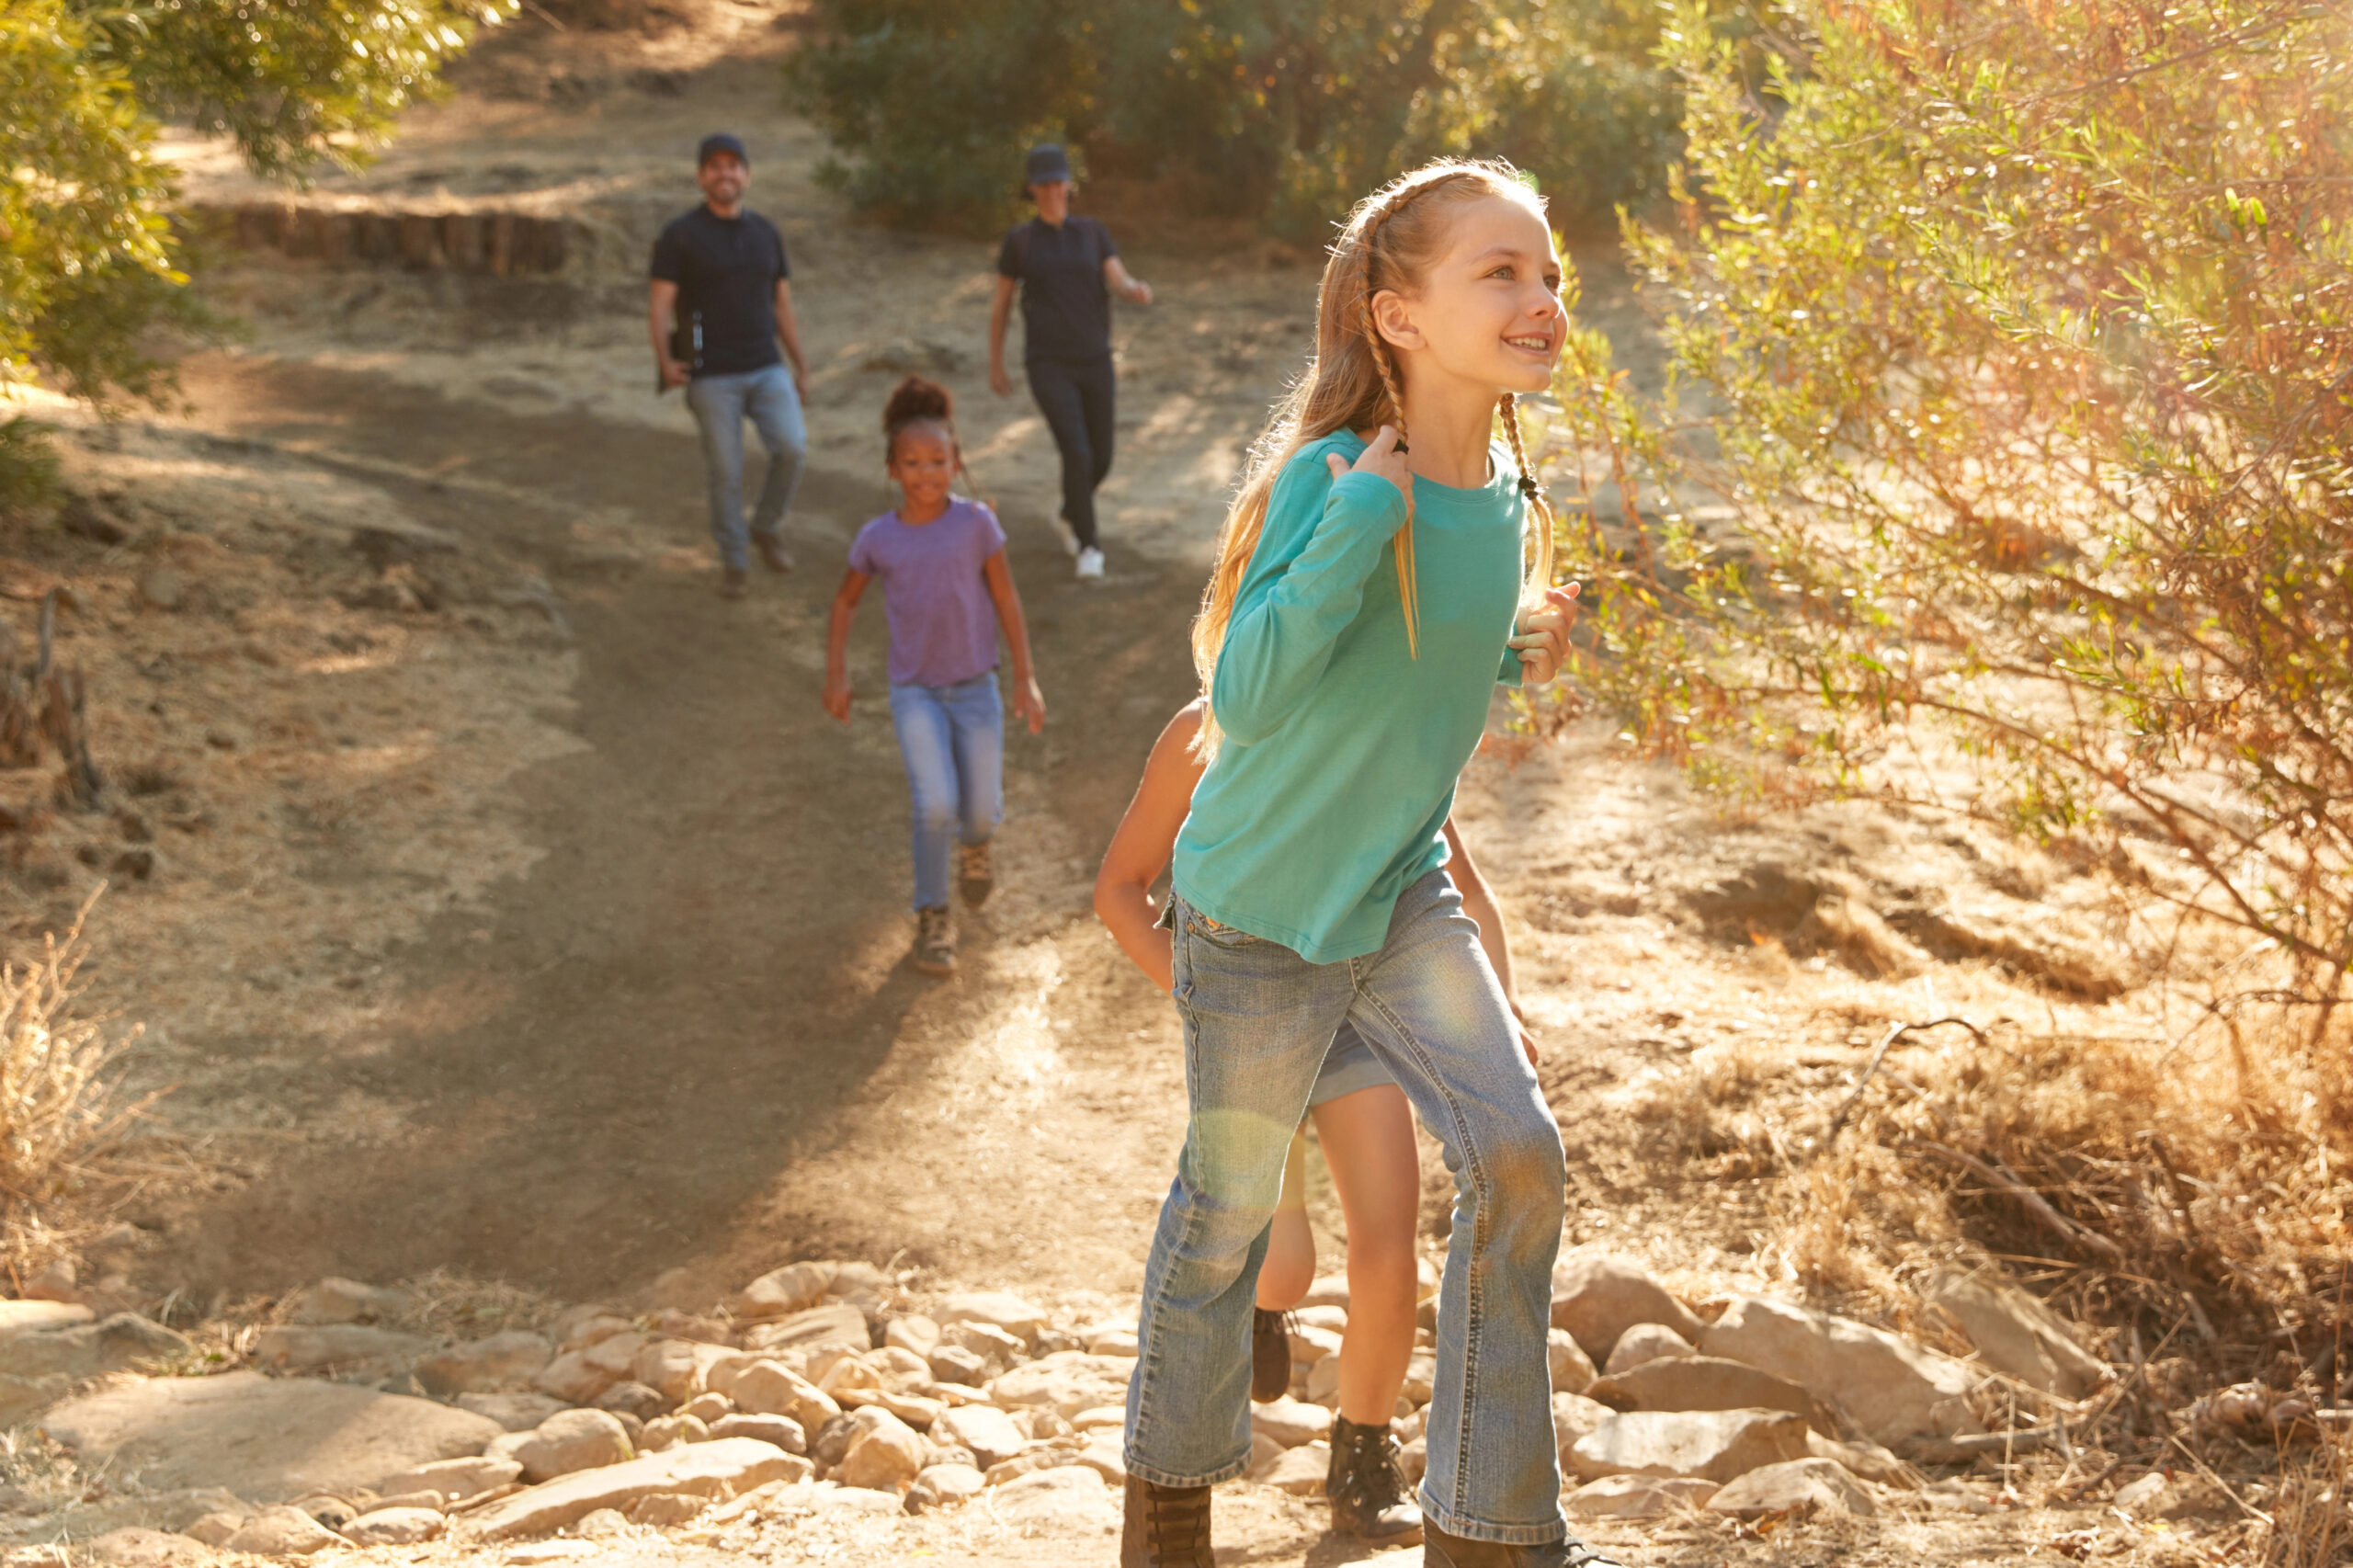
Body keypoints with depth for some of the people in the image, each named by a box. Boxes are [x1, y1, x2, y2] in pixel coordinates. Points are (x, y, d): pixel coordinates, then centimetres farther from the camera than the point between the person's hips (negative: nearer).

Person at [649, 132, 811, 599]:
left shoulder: (766, 233, 9)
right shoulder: (680, 235, -4)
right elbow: (660, 304, -8)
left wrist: (801, 367, 15)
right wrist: (665, 362, -23)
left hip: (766, 368, 3)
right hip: (711, 375, -3)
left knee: (791, 446, -15)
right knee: (725, 470, -1)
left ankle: (767, 526, 11)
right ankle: (734, 561, 18)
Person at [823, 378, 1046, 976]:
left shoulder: (975, 522, -9)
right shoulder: (877, 538, -6)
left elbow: (1006, 599, -3)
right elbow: (846, 599, 11)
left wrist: (1024, 678, -3)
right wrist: (835, 673, 6)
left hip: (975, 686, 1)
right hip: (914, 691, 0)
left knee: (981, 811, 4)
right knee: (935, 805, -16)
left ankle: (974, 843, 42)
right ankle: (933, 918, 2)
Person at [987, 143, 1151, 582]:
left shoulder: (1093, 232, 6)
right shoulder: (1017, 241, 1)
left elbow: (1120, 284, -6)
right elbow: (1000, 306, 9)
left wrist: (1138, 291, -32)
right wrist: (995, 368, 12)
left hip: (1094, 362, 3)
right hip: (1048, 366, -3)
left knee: (1100, 459, 11)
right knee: (1077, 454, -19)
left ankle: (1071, 511, 45)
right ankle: (1088, 547, -5)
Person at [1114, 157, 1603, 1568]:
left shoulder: (1503, 491, -1)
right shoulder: (1329, 477, -23)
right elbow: (1249, 695, -31)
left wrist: (1514, 653, 0)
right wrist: (1363, 510, -35)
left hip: (1404, 889, 6)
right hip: (1261, 907, -6)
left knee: (1519, 1158, -7)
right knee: (1231, 1203, 9)